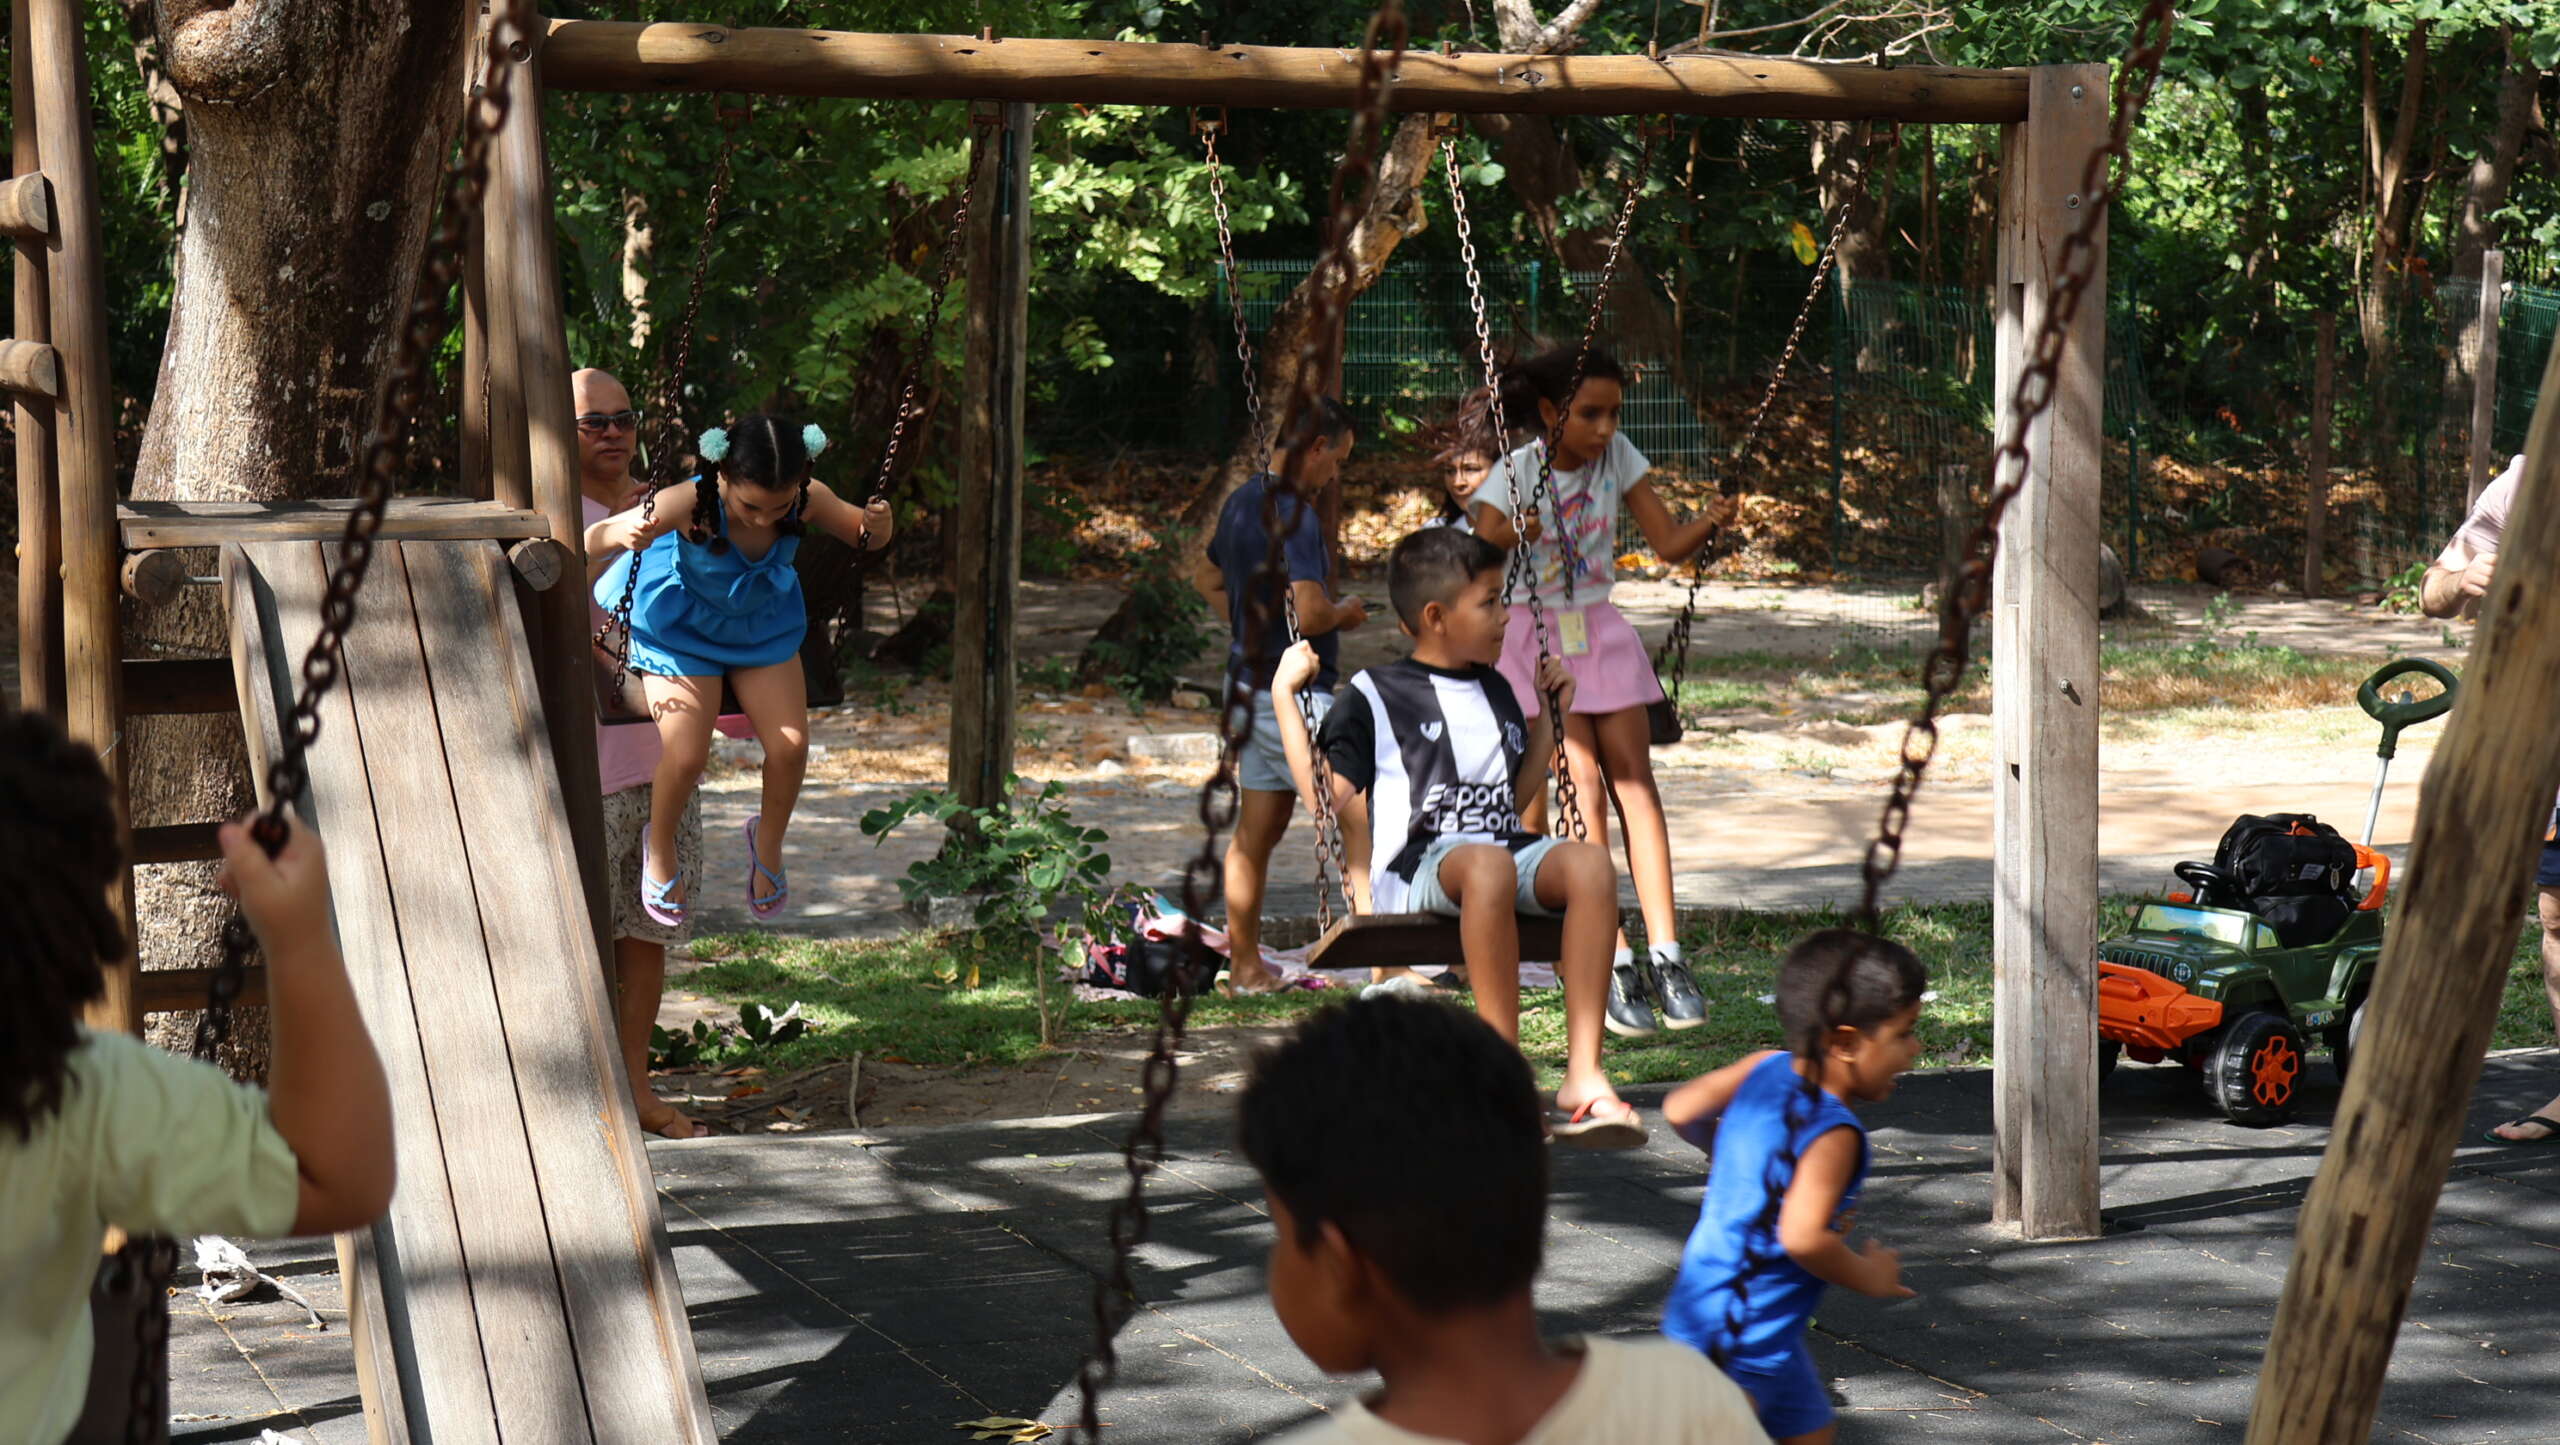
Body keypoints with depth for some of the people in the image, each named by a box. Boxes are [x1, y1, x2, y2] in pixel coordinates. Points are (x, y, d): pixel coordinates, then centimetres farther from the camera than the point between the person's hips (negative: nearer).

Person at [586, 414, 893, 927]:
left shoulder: (809, 501, -27)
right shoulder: (690, 505, -36)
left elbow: (862, 536, -6)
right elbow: (589, 542, -31)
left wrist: (877, 525, -31)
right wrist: (624, 533, -55)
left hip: (763, 628, 3)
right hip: (683, 630, -3)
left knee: (791, 745, -10)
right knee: (686, 757, -13)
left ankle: (768, 841, 21)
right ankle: (660, 848, 20)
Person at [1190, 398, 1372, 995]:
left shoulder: (1241, 503, 10)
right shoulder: (1295, 514, -19)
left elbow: (1206, 577, 27)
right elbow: (1310, 613, -26)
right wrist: (1346, 613, -6)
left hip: (1248, 684, 9)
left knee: (1255, 832, 12)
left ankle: (1245, 965, 16)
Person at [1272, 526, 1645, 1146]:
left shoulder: (1495, 692, 24)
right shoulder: (1374, 697, 6)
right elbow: (1327, 795, -1)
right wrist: (1285, 695, -1)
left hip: (1505, 853, 5)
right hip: (1415, 868, -5)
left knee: (1590, 864, -28)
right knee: (1486, 865, -41)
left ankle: (1583, 1076, -35)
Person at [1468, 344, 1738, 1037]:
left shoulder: (1618, 456, -1)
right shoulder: (1518, 472, -11)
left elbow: (1669, 544, -1)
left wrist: (1709, 523, -21)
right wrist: (1508, 536, -39)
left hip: (1601, 633, 4)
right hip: (1537, 636, -3)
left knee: (1633, 777, -7)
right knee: (1581, 781, -12)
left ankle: (1665, 955, -11)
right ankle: (1614, 962, -12)